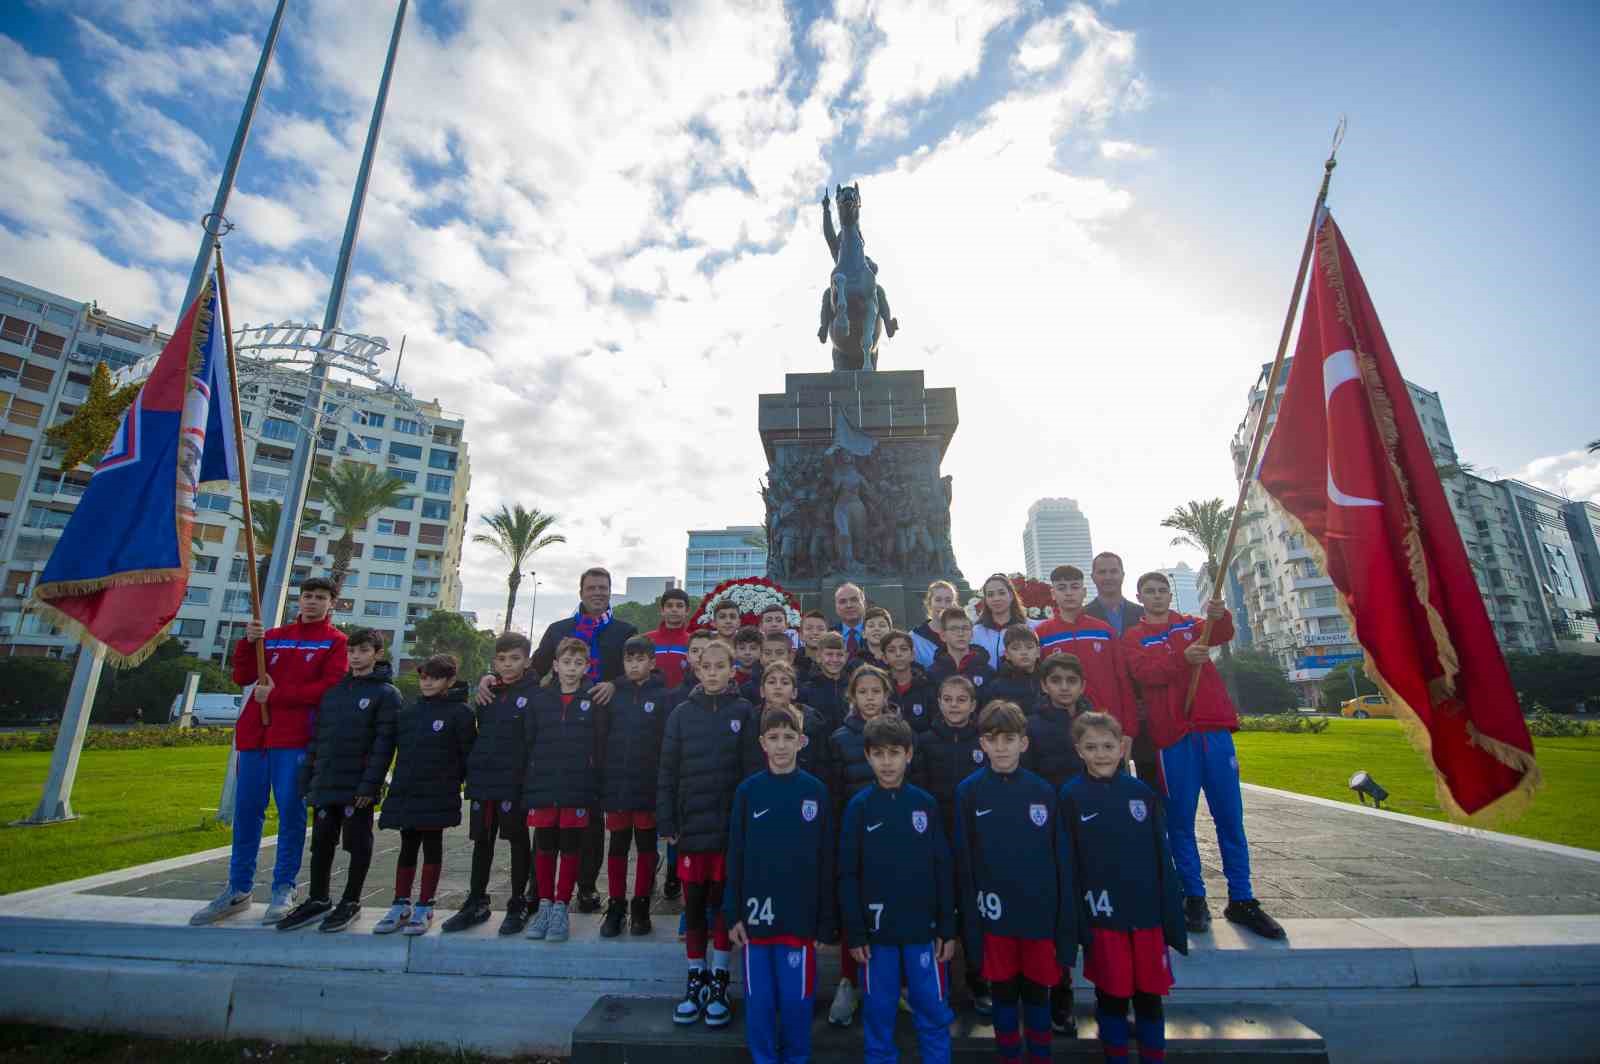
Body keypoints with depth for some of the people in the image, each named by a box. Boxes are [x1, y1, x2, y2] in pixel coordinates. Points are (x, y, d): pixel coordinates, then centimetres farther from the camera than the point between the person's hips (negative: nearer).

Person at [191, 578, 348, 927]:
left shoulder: (335, 642, 2)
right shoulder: (274, 635, 16)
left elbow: (329, 688, -9)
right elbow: (241, 677, 9)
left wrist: (277, 696, -10)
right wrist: (248, 643, -6)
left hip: (296, 739, -4)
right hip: (254, 735, 5)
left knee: (290, 813, -1)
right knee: (246, 812, 9)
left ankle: (284, 890, 10)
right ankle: (238, 890, 20)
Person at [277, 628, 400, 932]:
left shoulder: (386, 694, -7)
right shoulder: (332, 691, 11)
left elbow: (384, 744, -13)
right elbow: (318, 738, 14)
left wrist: (370, 784, -18)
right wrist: (311, 780, 8)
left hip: (359, 786, -5)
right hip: (326, 784, 6)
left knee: (358, 843, 5)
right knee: (322, 841, 12)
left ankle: (351, 902, 18)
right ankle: (318, 900, 28)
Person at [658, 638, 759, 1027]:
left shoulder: (743, 711, -2)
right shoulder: (681, 714, 3)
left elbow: (752, 768, -3)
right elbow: (667, 772, 4)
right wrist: (667, 823, 0)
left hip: (731, 823, -1)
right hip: (691, 824, 2)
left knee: (724, 901, 7)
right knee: (693, 904, 11)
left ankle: (718, 983, 24)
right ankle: (695, 981, 27)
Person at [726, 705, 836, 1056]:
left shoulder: (816, 791, -4)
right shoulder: (748, 790, -2)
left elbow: (825, 860, -1)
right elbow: (735, 856, 1)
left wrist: (825, 922, 0)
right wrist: (733, 914, -1)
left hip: (799, 915, -1)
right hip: (756, 914, 1)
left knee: (795, 999, 9)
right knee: (758, 1000, 11)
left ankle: (796, 1057, 31)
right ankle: (763, 1058, 31)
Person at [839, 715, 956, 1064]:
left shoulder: (926, 804, -2)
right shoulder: (858, 807, -5)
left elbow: (943, 870, 2)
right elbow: (848, 874, -3)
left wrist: (948, 928, 1)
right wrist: (854, 932, -5)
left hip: (923, 929, 1)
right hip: (876, 930, 0)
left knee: (933, 1012, 10)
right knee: (878, 1013, 11)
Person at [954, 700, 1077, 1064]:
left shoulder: (1043, 792, -5)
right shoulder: (969, 791, -7)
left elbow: (1062, 861, -1)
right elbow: (963, 861, -4)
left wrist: (1067, 925, -1)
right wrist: (970, 919, -4)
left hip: (1039, 913, 1)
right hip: (995, 914, 0)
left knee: (1037, 990, 16)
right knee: (1003, 990, 14)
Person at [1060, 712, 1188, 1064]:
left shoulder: (1142, 793, -2)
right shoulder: (1072, 796, -9)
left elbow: (1163, 860, 3)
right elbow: (1068, 863, -7)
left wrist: (1173, 921, 3)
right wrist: (1079, 922, -8)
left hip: (1147, 913, 2)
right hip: (1103, 915, -2)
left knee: (1150, 992, 14)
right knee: (1112, 994, 11)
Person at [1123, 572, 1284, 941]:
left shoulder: (1192, 624, 14)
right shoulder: (1134, 637, 6)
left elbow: (1223, 634, -8)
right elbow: (1144, 672, -13)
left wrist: (1220, 615, -30)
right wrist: (1182, 658, -29)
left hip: (1214, 727, 2)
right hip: (1173, 734, -2)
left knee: (1230, 818, 7)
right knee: (1180, 821, 3)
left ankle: (1241, 900, 18)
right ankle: (1194, 898, 15)